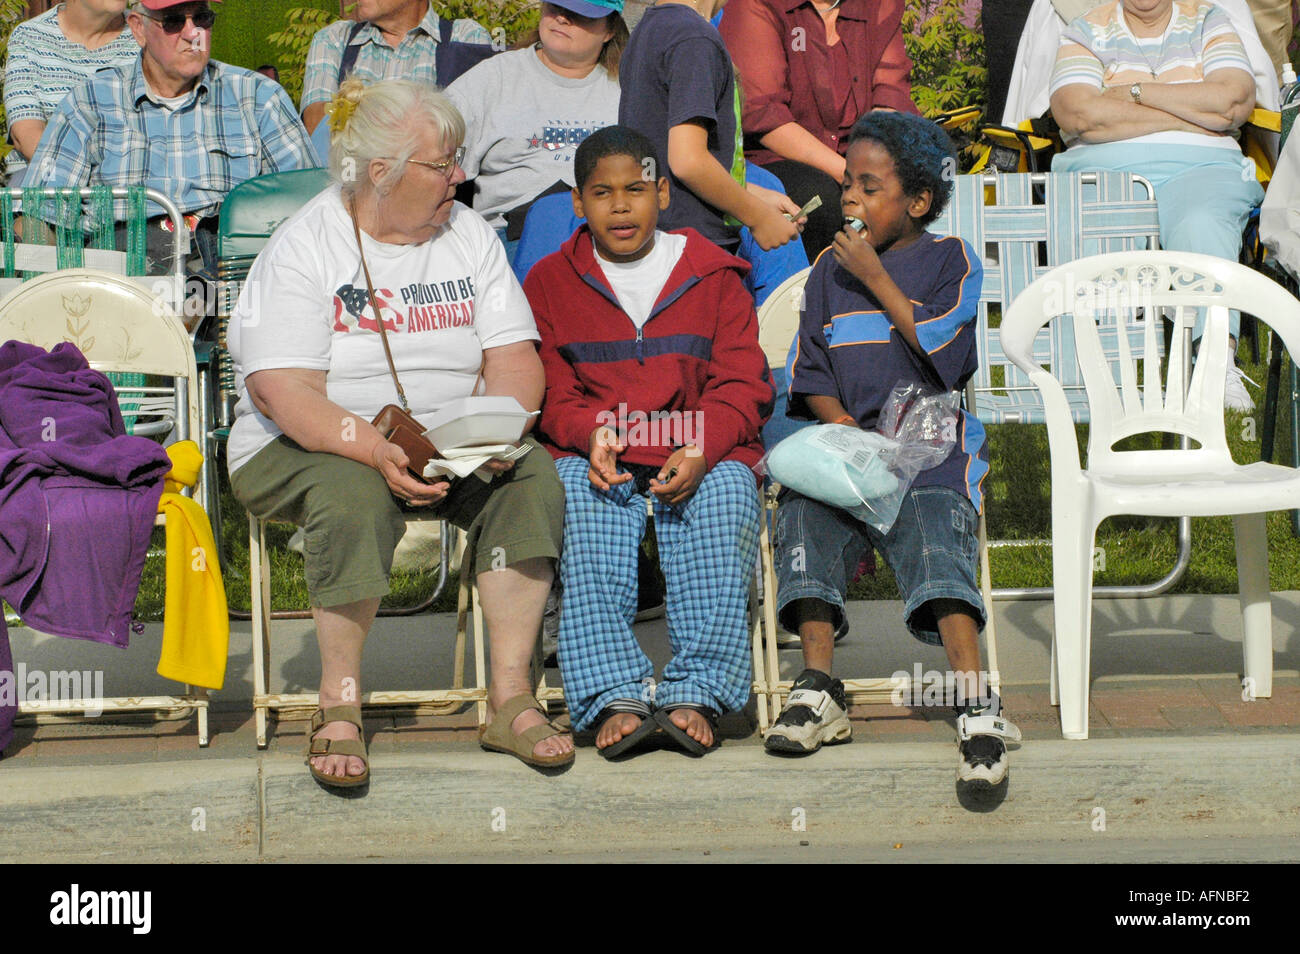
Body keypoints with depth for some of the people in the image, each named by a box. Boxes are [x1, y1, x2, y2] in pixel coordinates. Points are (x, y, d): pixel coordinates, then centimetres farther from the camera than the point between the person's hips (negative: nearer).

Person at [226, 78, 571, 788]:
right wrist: (377, 452, -34)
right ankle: (339, 706, -24)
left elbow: (514, 359, 2)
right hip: (308, 445, -4)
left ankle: (510, 697, -22)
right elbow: (283, 391, -18)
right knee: (355, 493, -37)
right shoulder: (303, 247, -8)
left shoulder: (469, 236, 8)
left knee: (531, 474, -24)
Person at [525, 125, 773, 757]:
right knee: (585, 523, -33)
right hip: (589, 453, 0)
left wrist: (700, 450, -15)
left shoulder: (713, 276, 13)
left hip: (703, 452, 0)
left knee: (726, 493, -33)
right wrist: (593, 434, -15)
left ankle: (697, 693, -34)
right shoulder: (549, 283, 15)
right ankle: (616, 698, -39)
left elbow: (742, 386, 6)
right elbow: (549, 395, 9)